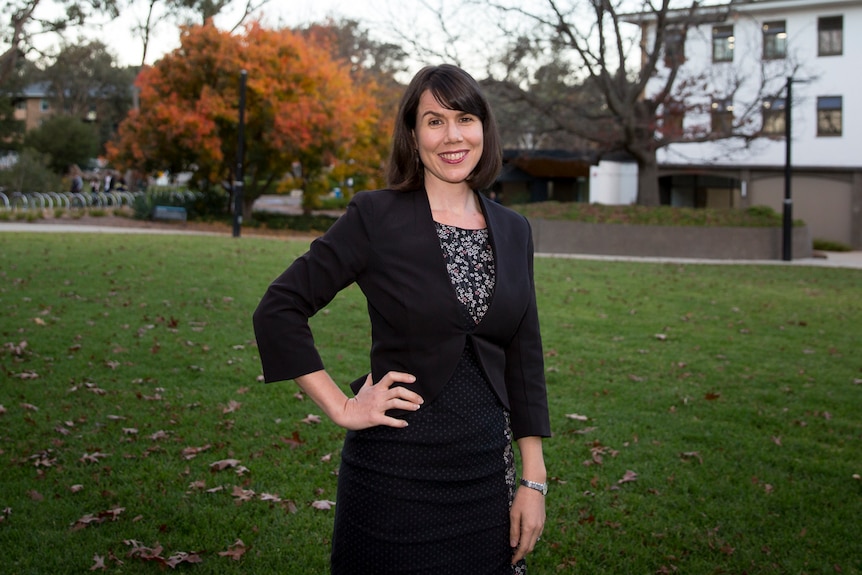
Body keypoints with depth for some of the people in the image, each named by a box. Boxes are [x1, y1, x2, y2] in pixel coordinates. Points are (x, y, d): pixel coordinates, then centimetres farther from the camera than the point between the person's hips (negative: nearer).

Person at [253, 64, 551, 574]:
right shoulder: (376, 217, -8)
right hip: (397, 474, -4)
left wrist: (534, 480, 5)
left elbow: (525, 360, 8)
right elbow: (279, 311, -8)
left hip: (486, 473, 4)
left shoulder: (513, 231, 6)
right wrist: (341, 408, -10)